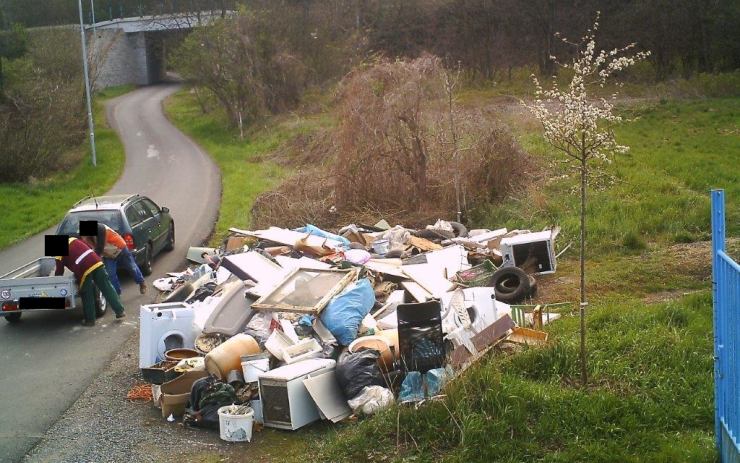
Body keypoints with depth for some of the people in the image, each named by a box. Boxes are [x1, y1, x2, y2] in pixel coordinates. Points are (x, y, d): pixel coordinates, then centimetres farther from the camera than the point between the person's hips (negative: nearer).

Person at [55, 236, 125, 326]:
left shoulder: (59, 256, 11)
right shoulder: (73, 239, 25)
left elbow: (59, 271, 16)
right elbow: (89, 248, 31)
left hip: (84, 269, -5)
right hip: (96, 262, 5)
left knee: (87, 295, 11)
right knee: (107, 288, 11)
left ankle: (90, 320, 19)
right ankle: (119, 311, 14)